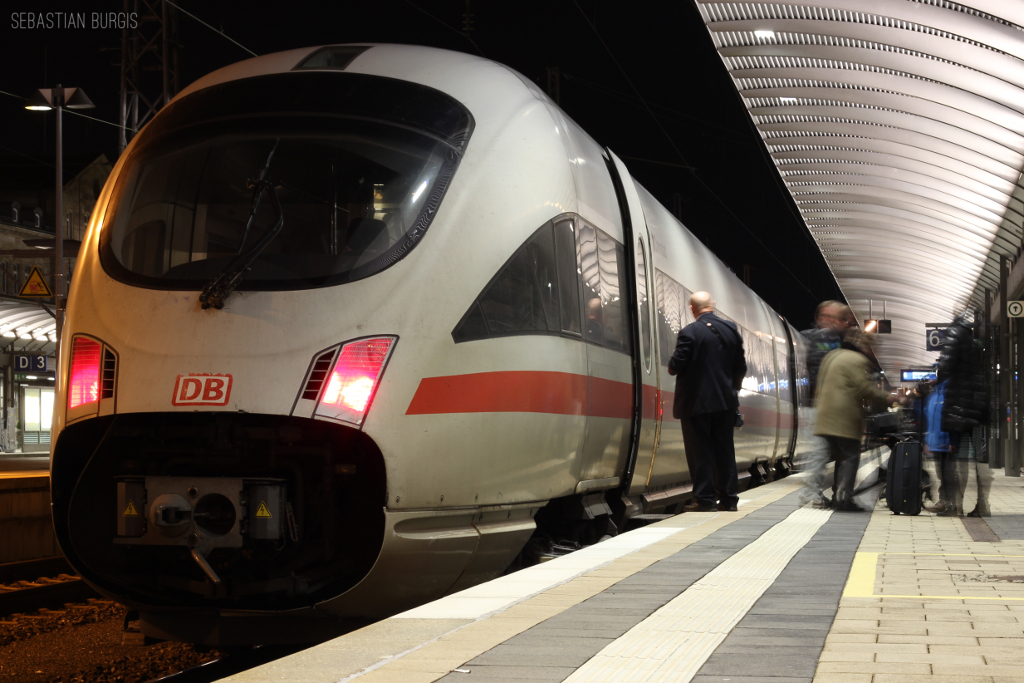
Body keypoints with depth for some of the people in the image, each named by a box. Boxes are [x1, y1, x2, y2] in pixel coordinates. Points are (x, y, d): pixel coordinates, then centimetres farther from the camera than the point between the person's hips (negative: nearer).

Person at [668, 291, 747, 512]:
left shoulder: (689, 332, -15)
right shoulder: (731, 330, 3)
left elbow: (676, 366, -16)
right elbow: (741, 367, 8)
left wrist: (671, 365, 7)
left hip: (696, 401, -5)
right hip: (725, 401, 5)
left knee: (700, 451, 1)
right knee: (725, 450, 12)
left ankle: (705, 499, 0)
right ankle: (729, 498, 14)